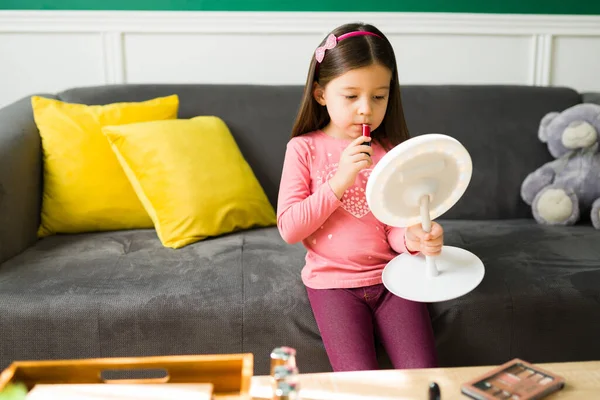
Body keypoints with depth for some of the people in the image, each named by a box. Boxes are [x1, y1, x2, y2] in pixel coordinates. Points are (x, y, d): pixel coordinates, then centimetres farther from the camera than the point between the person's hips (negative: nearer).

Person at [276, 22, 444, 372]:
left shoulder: (392, 150, 3)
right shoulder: (305, 148, -3)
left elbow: (395, 228, 1)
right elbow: (289, 229, -9)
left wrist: (414, 238, -23)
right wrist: (339, 181, -19)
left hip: (389, 275, 2)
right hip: (334, 281, -2)